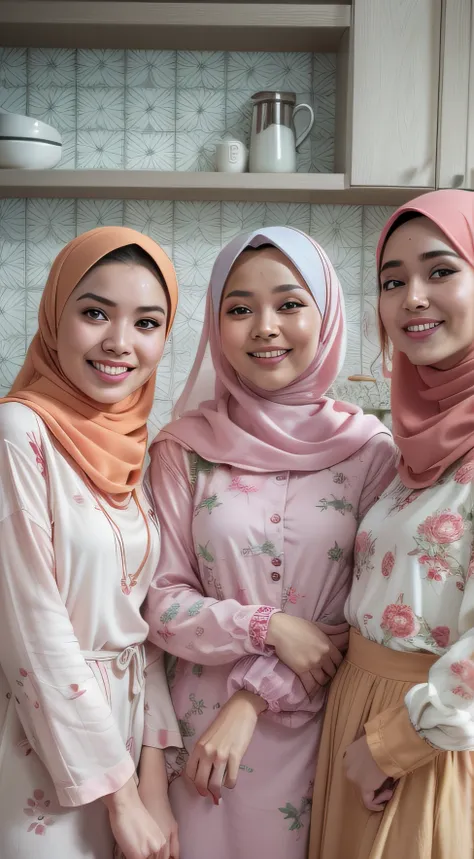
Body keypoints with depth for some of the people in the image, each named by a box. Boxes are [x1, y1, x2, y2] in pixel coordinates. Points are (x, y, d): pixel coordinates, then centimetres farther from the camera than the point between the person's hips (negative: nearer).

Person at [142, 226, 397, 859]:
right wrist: (268, 626, -19)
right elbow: (162, 602, -4)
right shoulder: (184, 449, -5)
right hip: (205, 730, 1)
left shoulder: (371, 450, -7)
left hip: (320, 726, 0)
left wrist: (255, 697, -12)